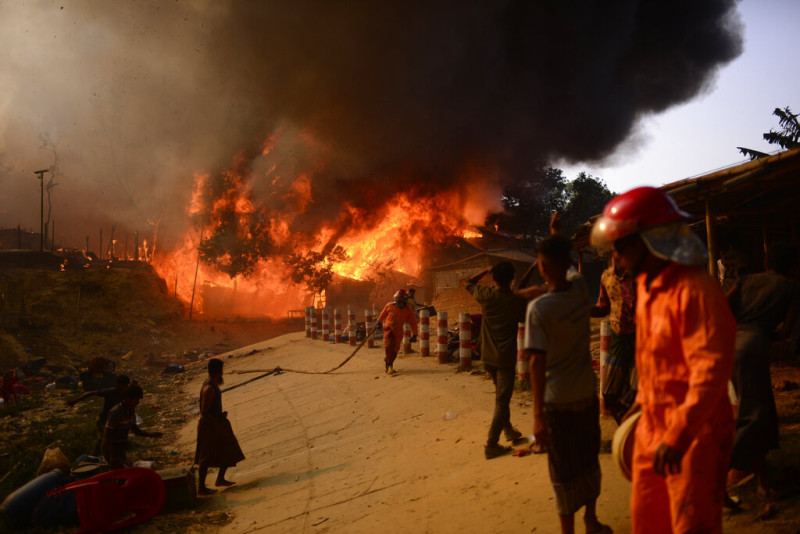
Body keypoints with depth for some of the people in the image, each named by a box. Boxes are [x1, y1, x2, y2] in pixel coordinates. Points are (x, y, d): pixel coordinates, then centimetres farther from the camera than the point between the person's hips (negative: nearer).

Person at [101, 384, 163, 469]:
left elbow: (134, 429, 11)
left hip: (120, 447, 8)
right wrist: (115, 457, -26)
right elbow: (107, 435, -24)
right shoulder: (116, 412, -25)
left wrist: (150, 434, -6)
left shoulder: (131, 410, 2)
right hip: (110, 447, -8)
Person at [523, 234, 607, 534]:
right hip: (587, 393, 5)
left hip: (557, 400, -5)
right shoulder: (581, 289, -6)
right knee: (589, 459, 21)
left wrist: (538, 415, -22)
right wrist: (557, 240, 27)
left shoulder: (538, 308, -21)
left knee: (564, 468, 8)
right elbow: (569, 272, 20)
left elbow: (537, 363, -24)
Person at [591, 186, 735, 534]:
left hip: (694, 433, -9)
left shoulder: (694, 290, -23)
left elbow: (711, 371, -27)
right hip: (653, 427, 9)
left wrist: (677, 437, -27)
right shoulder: (647, 285, 6)